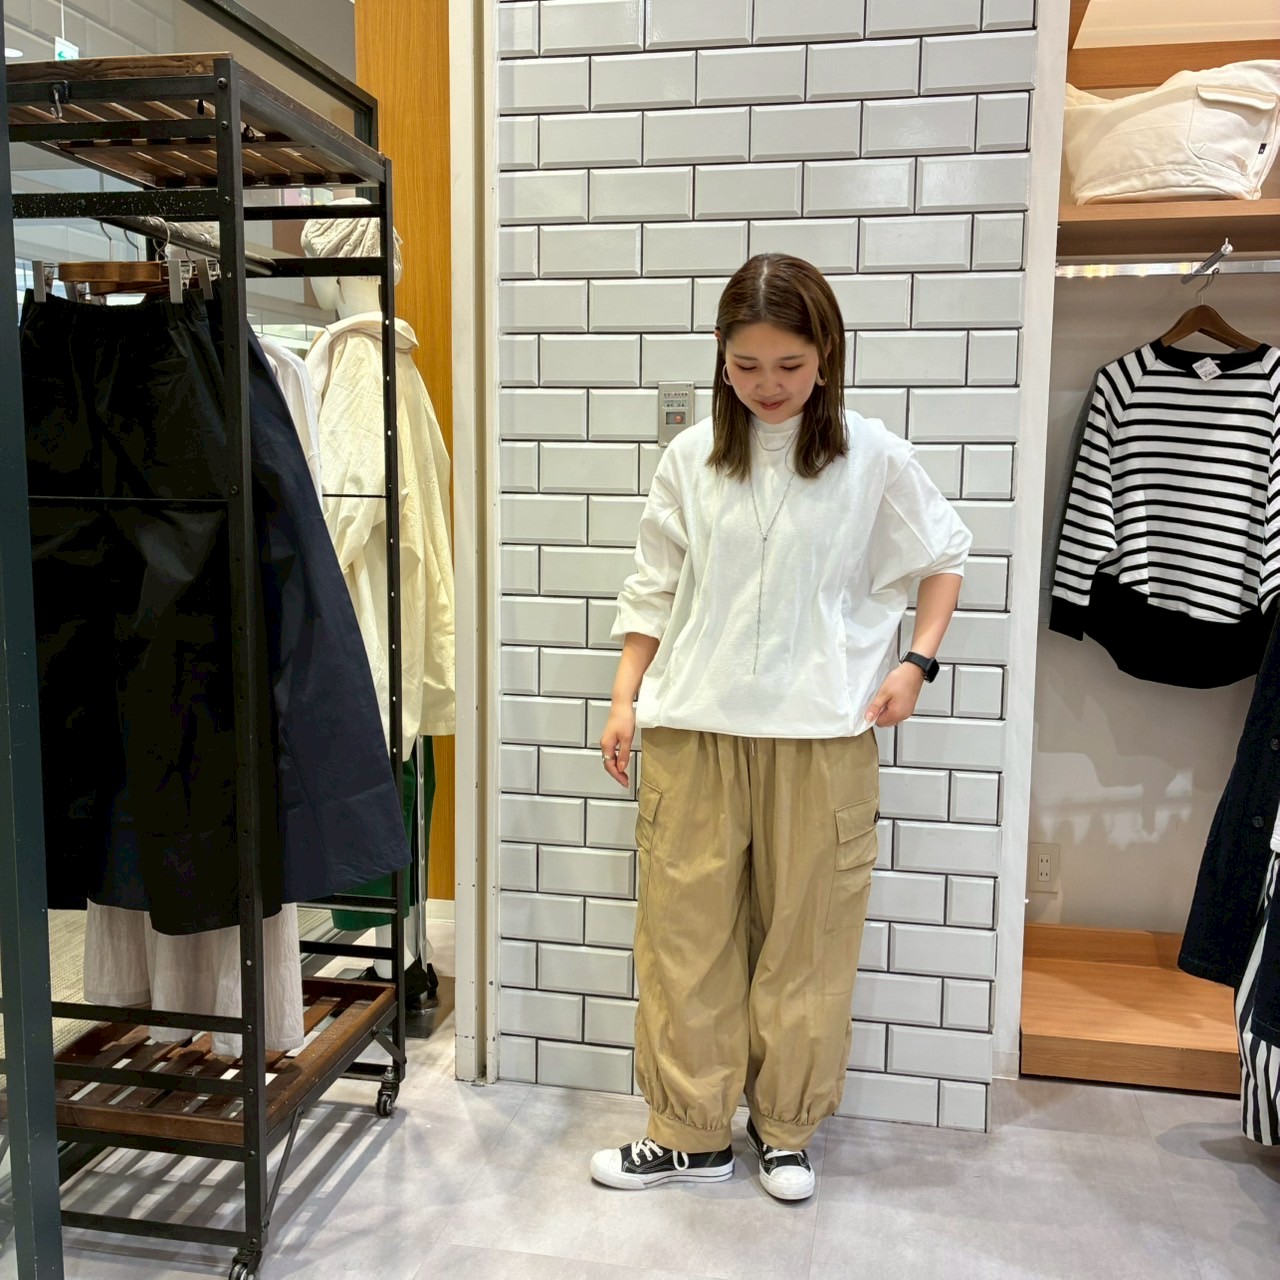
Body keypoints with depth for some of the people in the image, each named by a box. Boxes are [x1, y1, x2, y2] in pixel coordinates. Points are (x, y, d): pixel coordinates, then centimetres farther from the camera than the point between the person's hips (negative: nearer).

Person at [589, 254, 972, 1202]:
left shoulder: (873, 458, 0)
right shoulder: (691, 459, 4)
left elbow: (943, 555, 12)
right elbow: (654, 589, 10)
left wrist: (917, 661, 0)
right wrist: (626, 699, 5)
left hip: (822, 734, -1)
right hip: (692, 731, 2)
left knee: (806, 934, 8)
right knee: (683, 929, 6)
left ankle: (786, 1129, 27)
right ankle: (691, 1132, 22)